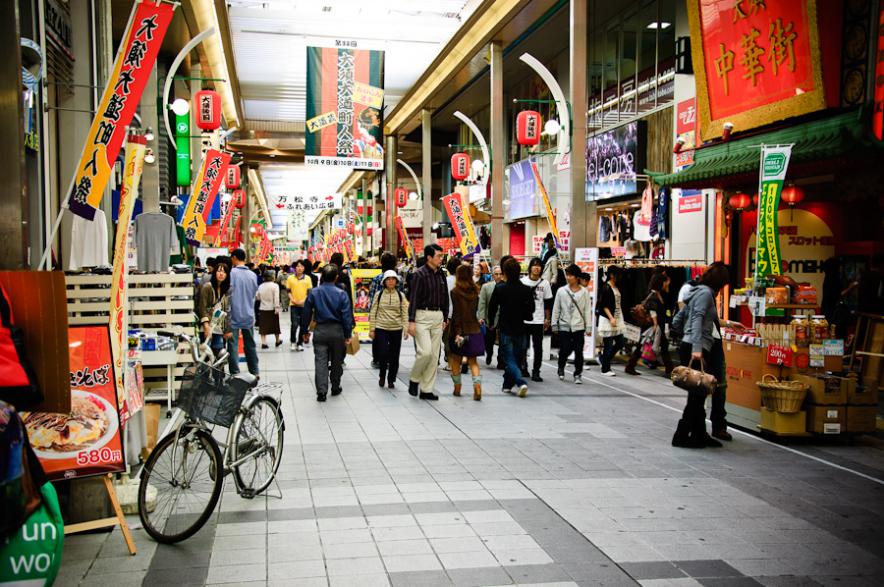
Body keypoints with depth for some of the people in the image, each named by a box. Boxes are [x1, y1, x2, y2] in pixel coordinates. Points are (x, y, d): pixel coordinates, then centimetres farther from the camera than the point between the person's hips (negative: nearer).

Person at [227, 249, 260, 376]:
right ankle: (254, 372, 18)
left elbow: (228, 293, -13)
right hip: (249, 316, 5)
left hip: (234, 315, -5)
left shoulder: (232, 273, -11)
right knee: (250, 345, 14)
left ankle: (235, 373, -2)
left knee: (233, 345, 0)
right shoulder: (253, 275, 6)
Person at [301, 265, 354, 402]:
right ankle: (335, 388, 26)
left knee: (320, 361, -1)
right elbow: (347, 316, -8)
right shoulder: (341, 294, -7)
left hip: (320, 330, 0)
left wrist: (305, 331, 13)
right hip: (337, 331, 0)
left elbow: (306, 313, 2)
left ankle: (321, 391, -11)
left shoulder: (313, 292, -3)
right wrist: (348, 334, 0)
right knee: (336, 361, 15)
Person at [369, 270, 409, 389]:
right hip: (381, 329, -1)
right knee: (383, 354, -10)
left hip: (396, 329, 1)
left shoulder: (400, 295, 5)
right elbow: (373, 312, 4)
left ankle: (391, 380, 20)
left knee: (394, 357, 4)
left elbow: (405, 313, 5)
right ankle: (382, 376, 16)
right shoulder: (379, 294, 2)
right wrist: (371, 329, 0)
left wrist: (406, 328, -4)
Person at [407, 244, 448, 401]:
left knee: (434, 355, 5)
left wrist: (445, 318, 16)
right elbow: (413, 299, -11)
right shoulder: (420, 274, -8)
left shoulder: (441, 275, 11)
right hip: (423, 316, -6)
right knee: (425, 351, -15)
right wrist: (411, 321, -17)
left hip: (438, 317, 6)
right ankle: (414, 379, 10)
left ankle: (426, 389, 12)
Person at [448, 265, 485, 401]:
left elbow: (456, 313, -15)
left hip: (460, 329, -4)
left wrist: (457, 332, -16)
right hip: (474, 329, 4)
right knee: (473, 361, 8)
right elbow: (475, 310, 11)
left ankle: (457, 388, 20)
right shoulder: (475, 291, 5)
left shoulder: (455, 292, -10)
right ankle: (477, 385, -11)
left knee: (456, 359, 13)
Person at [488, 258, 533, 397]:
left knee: (509, 360, 0)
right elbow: (531, 310, 2)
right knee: (515, 358, 17)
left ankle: (520, 382, -20)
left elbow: (492, 309, -1)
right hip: (520, 330, 3)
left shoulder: (499, 289, -9)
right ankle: (508, 384, 25)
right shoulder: (526, 290, -5)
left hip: (505, 330, -2)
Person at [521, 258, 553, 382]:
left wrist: (547, 319, 4)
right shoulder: (522, 281, 3)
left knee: (538, 347, -2)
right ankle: (523, 366, 26)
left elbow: (548, 303, 7)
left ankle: (536, 372, 3)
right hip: (523, 319, 0)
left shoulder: (545, 283, 4)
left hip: (538, 320, 0)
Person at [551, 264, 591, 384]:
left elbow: (587, 310, 2)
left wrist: (588, 327, 0)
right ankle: (561, 369, 28)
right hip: (564, 326, 0)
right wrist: (554, 324, 3)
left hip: (579, 327, 0)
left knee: (578, 352, 0)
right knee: (564, 350, 2)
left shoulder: (584, 292, 1)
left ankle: (578, 374, 11)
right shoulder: (561, 291, 2)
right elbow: (556, 309, 5)